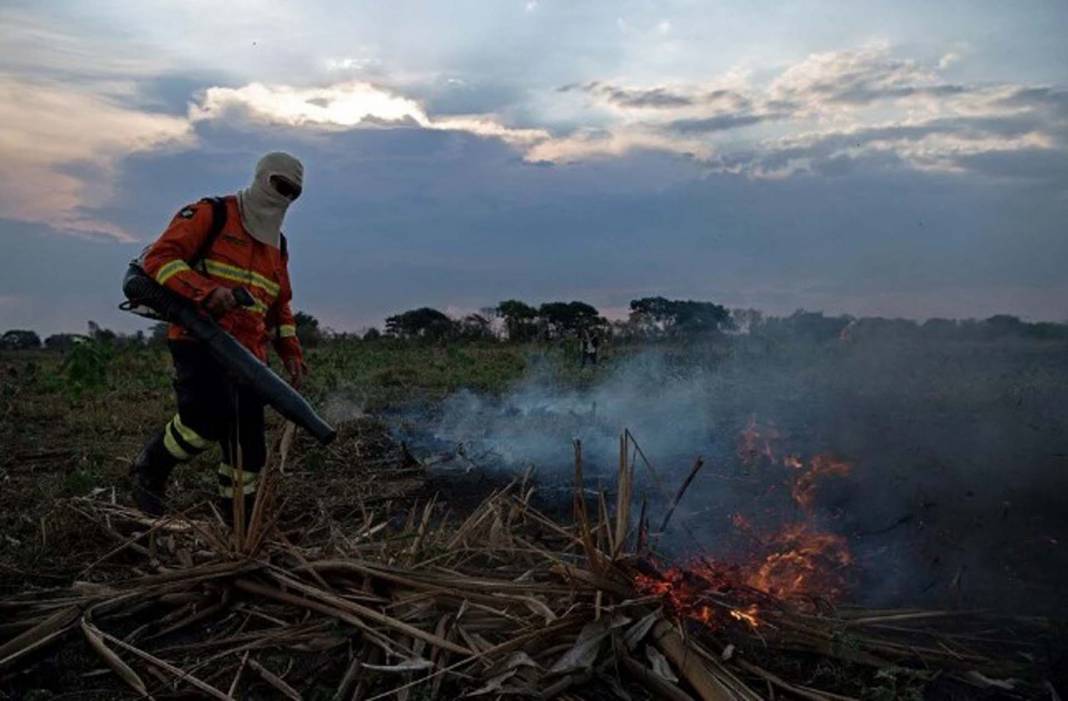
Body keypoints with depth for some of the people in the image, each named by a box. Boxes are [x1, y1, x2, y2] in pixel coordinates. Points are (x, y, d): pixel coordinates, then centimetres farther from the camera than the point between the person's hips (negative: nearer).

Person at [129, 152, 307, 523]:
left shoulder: (277, 245, 22)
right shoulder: (211, 215, 1)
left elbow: (280, 306, 30)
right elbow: (159, 257, -10)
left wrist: (290, 351, 16)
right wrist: (205, 291, -25)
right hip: (199, 340, -7)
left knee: (249, 447, 5)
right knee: (210, 415, -28)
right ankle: (149, 469, 1)